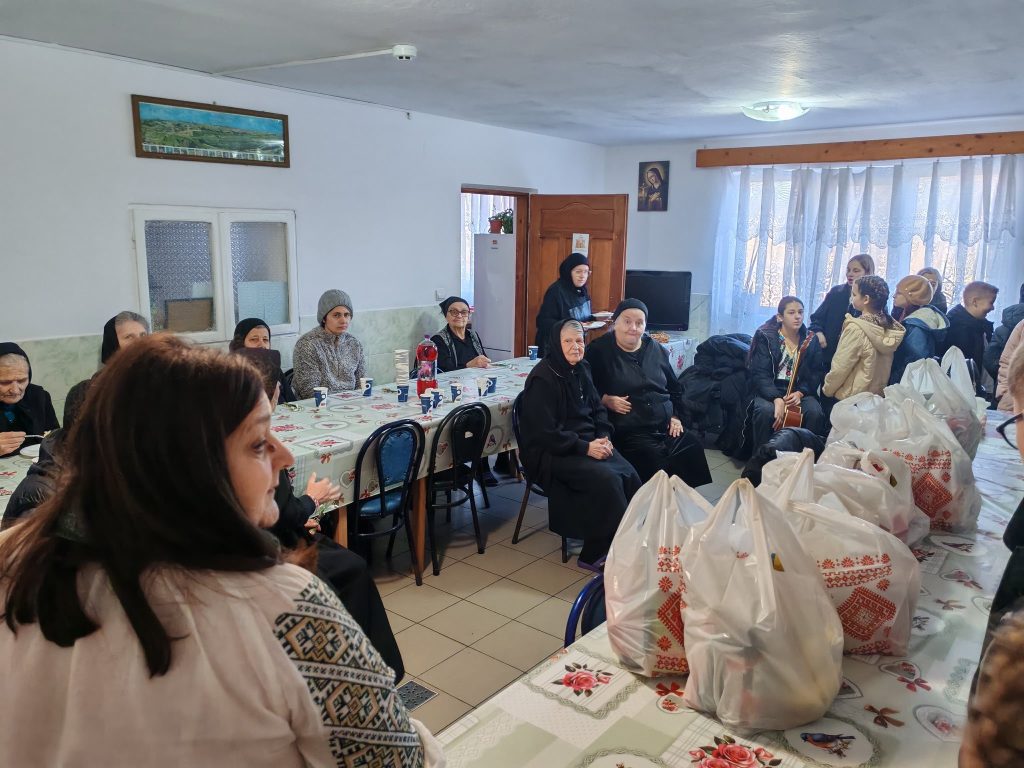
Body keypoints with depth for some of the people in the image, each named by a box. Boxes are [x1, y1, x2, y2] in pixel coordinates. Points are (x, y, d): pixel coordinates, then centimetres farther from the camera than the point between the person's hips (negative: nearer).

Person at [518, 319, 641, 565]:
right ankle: (597, 553, -14)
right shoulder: (542, 379, -14)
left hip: (587, 443, 7)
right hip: (549, 452, -7)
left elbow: (598, 409, 17)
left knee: (629, 475, -16)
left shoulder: (581, 370, 10)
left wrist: (603, 437, -2)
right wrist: (585, 447, -20)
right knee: (606, 478, -27)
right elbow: (545, 433, -18)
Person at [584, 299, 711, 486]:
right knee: (655, 461, -29)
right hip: (628, 431, -5)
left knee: (693, 450, -16)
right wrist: (604, 400, -15)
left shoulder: (656, 350, 16)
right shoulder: (599, 351, 1)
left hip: (667, 428, 5)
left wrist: (676, 416, 14)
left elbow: (675, 388, 26)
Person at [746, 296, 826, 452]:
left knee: (815, 413, -28)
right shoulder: (765, 337, -2)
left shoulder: (811, 340, 8)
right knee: (766, 411, -35)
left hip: (800, 391, 3)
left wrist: (800, 392, -15)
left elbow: (816, 373, 5)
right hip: (770, 390, -2)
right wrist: (777, 398, -26)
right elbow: (760, 374, -11)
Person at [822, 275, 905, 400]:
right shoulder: (890, 326, 0)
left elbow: (840, 368, -17)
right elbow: (882, 367, 5)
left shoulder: (856, 328, -21)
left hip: (850, 399, -7)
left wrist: (827, 389, -3)